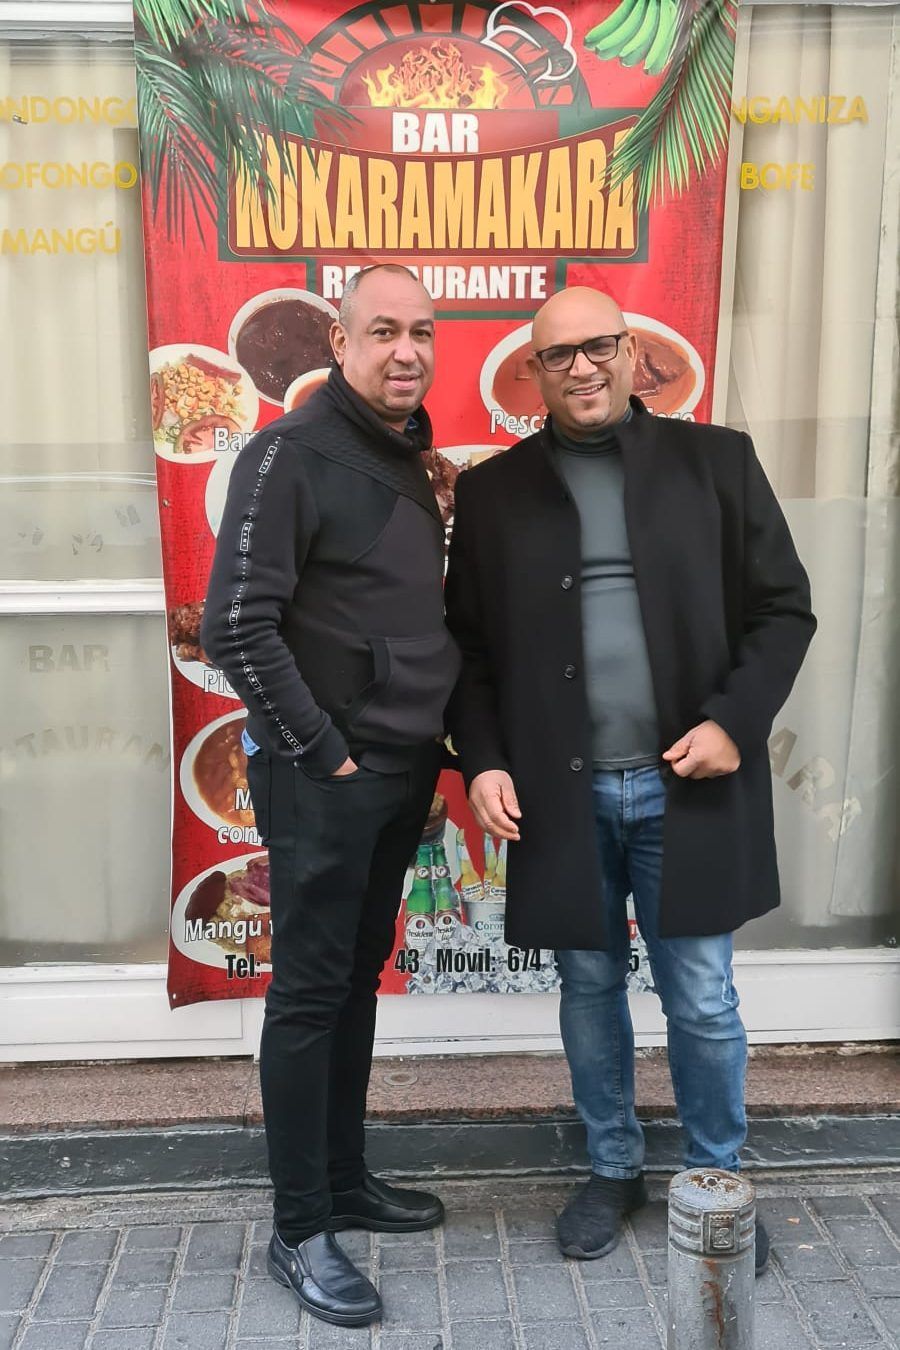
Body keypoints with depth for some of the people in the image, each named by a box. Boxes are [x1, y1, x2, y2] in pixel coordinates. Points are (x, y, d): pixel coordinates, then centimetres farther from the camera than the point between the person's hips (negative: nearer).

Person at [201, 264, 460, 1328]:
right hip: (322, 777, -8)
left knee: (358, 981, 17)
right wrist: (322, 752, -17)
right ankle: (299, 1230, 16)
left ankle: (343, 1180, 33)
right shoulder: (293, 453, -13)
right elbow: (236, 627, -19)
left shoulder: (410, 460, 11)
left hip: (401, 772, 8)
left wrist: (429, 740, 9)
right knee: (310, 993, 2)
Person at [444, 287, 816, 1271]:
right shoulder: (492, 491, 4)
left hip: (686, 785, -1)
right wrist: (482, 760, -5)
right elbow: (467, 644, 6)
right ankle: (613, 1170, 36)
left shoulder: (715, 460, 2)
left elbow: (782, 607, 2)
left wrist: (735, 719, -10)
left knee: (702, 1001, 9)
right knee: (589, 989, 15)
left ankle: (716, 1181, 32)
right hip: (558, 793, 1)